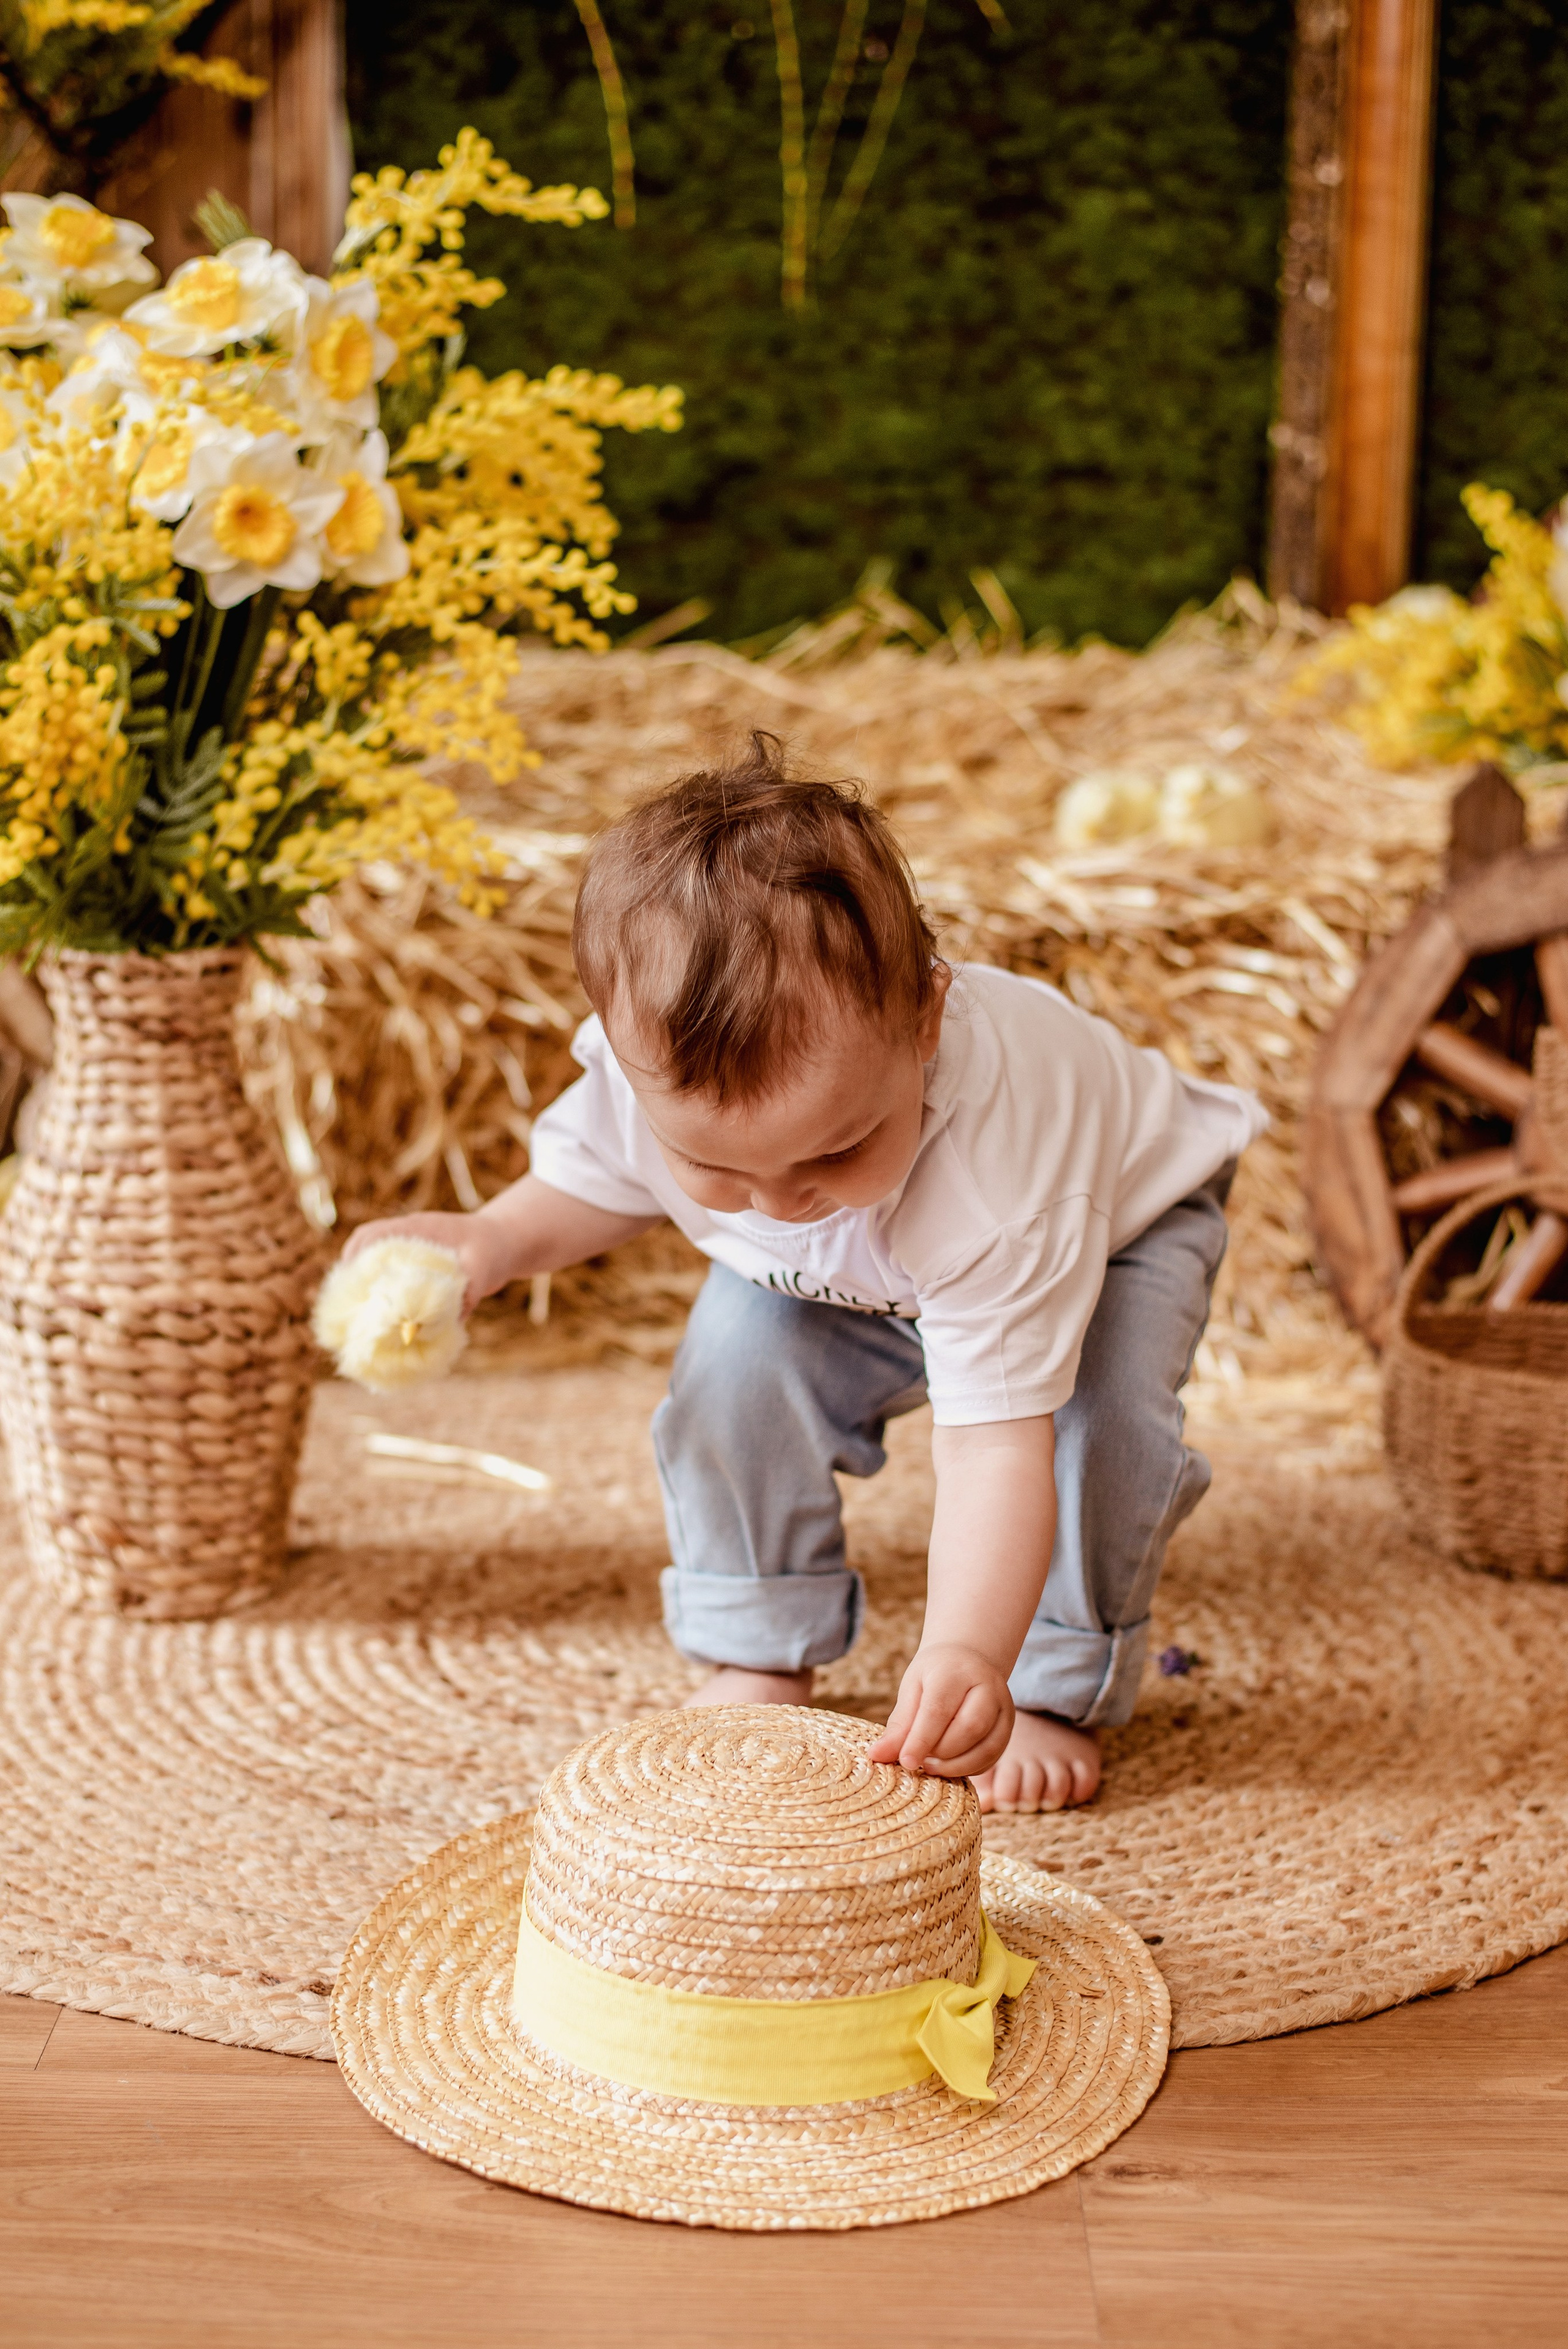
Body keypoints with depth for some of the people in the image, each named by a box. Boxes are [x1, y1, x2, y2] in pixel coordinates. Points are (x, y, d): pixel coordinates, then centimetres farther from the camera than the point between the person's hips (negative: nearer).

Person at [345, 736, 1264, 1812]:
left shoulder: (991, 1180, -50)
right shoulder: (653, 1073, -34)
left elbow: (997, 1442, -49)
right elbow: (598, 1179, -8)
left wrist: (968, 1656, -62)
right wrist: (489, 1241, -28)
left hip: (1122, 1203, -4)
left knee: (1097, 1413, -28)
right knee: (737, 1368, -16)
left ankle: (1062, 1691, -3)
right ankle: (759, 1658, 7)